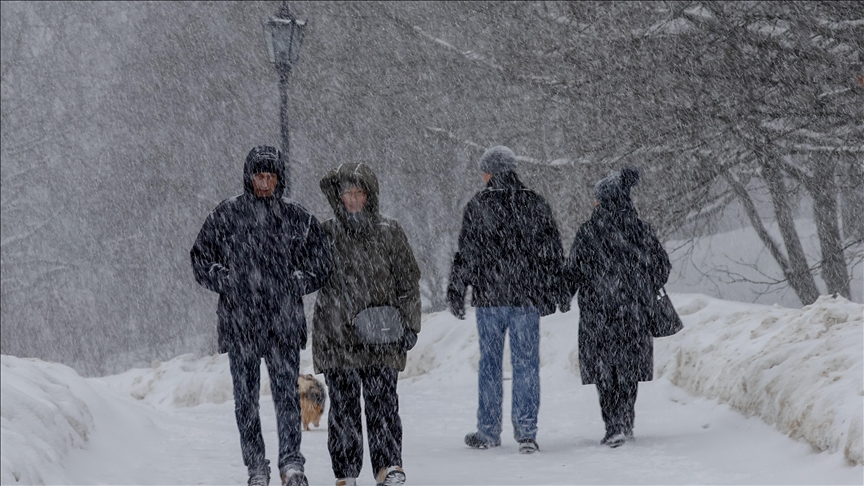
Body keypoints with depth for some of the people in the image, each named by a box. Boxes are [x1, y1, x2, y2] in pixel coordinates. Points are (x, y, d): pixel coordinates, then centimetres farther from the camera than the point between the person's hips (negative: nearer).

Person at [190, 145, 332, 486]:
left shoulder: (296, 217, 7)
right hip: (239, 321, 0)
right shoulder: (227, 215, 4)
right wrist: (227, 282, -2)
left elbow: (320, 265, 15)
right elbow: (200, 259, 10)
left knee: (286, 390, -9)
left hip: (284, 321, 0)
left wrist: (296, 283, 0)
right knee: (246, 395, 2)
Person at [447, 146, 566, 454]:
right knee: (526, 363, 3)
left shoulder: (477, 206, -5)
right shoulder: (535, 204, 3)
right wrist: (550, 294, 15)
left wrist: (456, 294, 5)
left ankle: (488, 431, 14)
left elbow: (465, 255, -4)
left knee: (490, 363, 8)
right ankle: (526, 431, -2)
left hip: (489, 298, -1)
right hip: (527, 300, 1)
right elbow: (553, 252, 7)